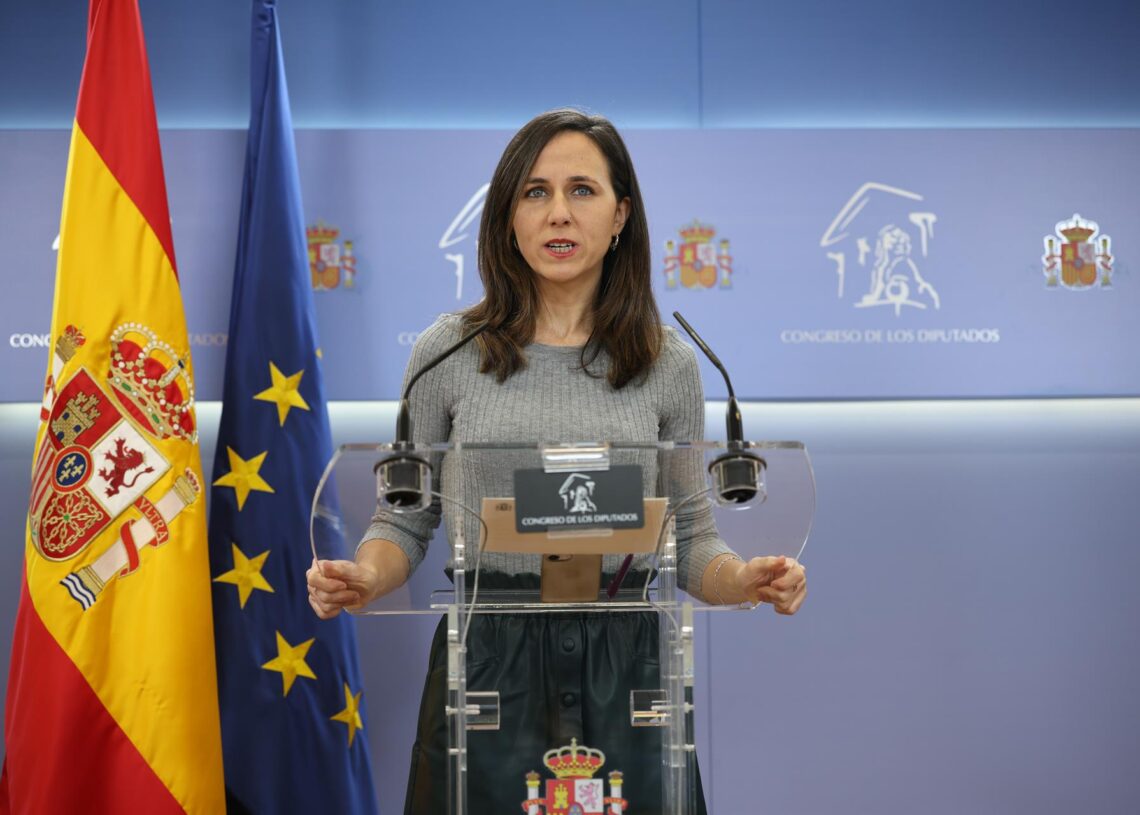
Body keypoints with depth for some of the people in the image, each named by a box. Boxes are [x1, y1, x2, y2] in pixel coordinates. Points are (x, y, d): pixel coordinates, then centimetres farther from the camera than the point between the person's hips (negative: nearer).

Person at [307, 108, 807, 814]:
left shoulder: (669, 363, 2)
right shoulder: (448, 352, 0)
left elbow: (689, 540, 6)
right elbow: (405, 521, 5)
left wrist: (745, 579, -14)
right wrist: (363, 576, -15)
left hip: (619, 671, 1)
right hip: (487, 663, 0)